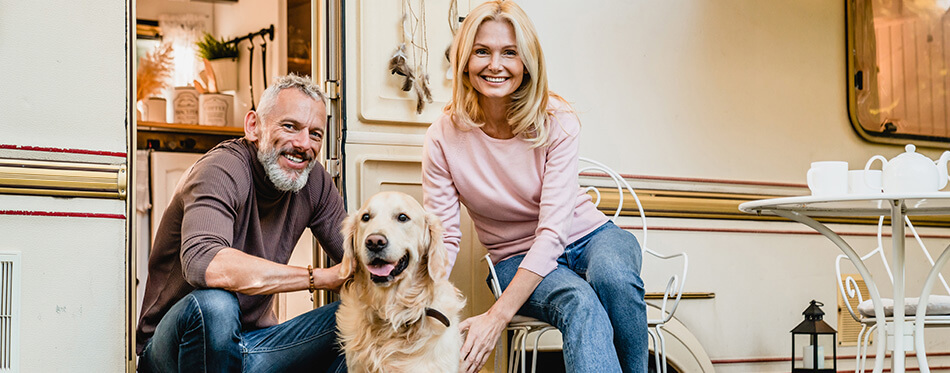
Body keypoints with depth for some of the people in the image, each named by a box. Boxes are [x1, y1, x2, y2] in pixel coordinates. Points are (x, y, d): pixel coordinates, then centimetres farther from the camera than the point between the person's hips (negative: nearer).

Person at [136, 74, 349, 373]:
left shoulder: (312, 180, 0)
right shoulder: (221, 172, -22)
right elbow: (202, 264, -40)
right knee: (213, 303, -37)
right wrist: (321, 278, -37)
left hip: (253, 345, 6)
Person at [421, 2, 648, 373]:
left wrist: (497, 316, -33)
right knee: (581, 304, -35)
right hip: (517, 258, -1)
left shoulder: (557, 121, -14)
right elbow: (443, 239, -9)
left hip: (587, 237, 1)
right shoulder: (443, 139, -11)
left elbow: (553, 229, -22)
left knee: (613, 276, -36)